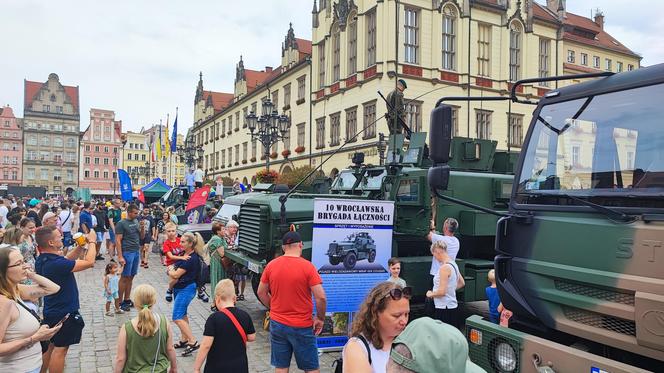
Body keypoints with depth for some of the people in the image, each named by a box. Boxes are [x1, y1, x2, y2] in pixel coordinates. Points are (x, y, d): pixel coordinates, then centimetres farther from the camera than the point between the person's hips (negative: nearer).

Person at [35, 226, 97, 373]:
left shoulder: (42, 260, -1)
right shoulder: (56, 264, -30)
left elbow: (66, 260, 13)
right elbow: (89, 262, -26)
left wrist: (80, 246, 0)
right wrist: (92, 241, -13)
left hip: (51, 311, 9)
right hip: (65, 313, -9)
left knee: (50, 346, 22)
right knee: (60, 349, 3)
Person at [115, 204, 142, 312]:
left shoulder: (136, 221, 12)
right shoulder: (121, 224, -9)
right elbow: (118, 241, -12)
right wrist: (120, 257, -17)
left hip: (136, 252, 6)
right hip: (127, 253, -6)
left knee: (131, 277, 11)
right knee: (124, 277, 0)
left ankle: (127, 299, 20)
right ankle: (120, 302, 9)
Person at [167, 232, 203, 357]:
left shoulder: (192, 259, -22)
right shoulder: (184, 254, 7)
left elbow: (175, 274, -18)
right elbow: (172, 268, 13)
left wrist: (171, 270, 2)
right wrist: (172, 269, -10)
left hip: (186, 289, -10)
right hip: (178, 288, 10)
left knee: (177, 317, -13)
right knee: (182, 315, 18)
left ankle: (193, 342, -10)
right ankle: (184, 339, 30)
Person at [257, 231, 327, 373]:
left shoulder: (271, 265, -2)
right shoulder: (307, 266, -15)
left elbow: (261, 293, 7)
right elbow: (321, 297, -18)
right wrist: (320, 319, -3)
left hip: (277, 324, 4)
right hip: (302, 327, -4)